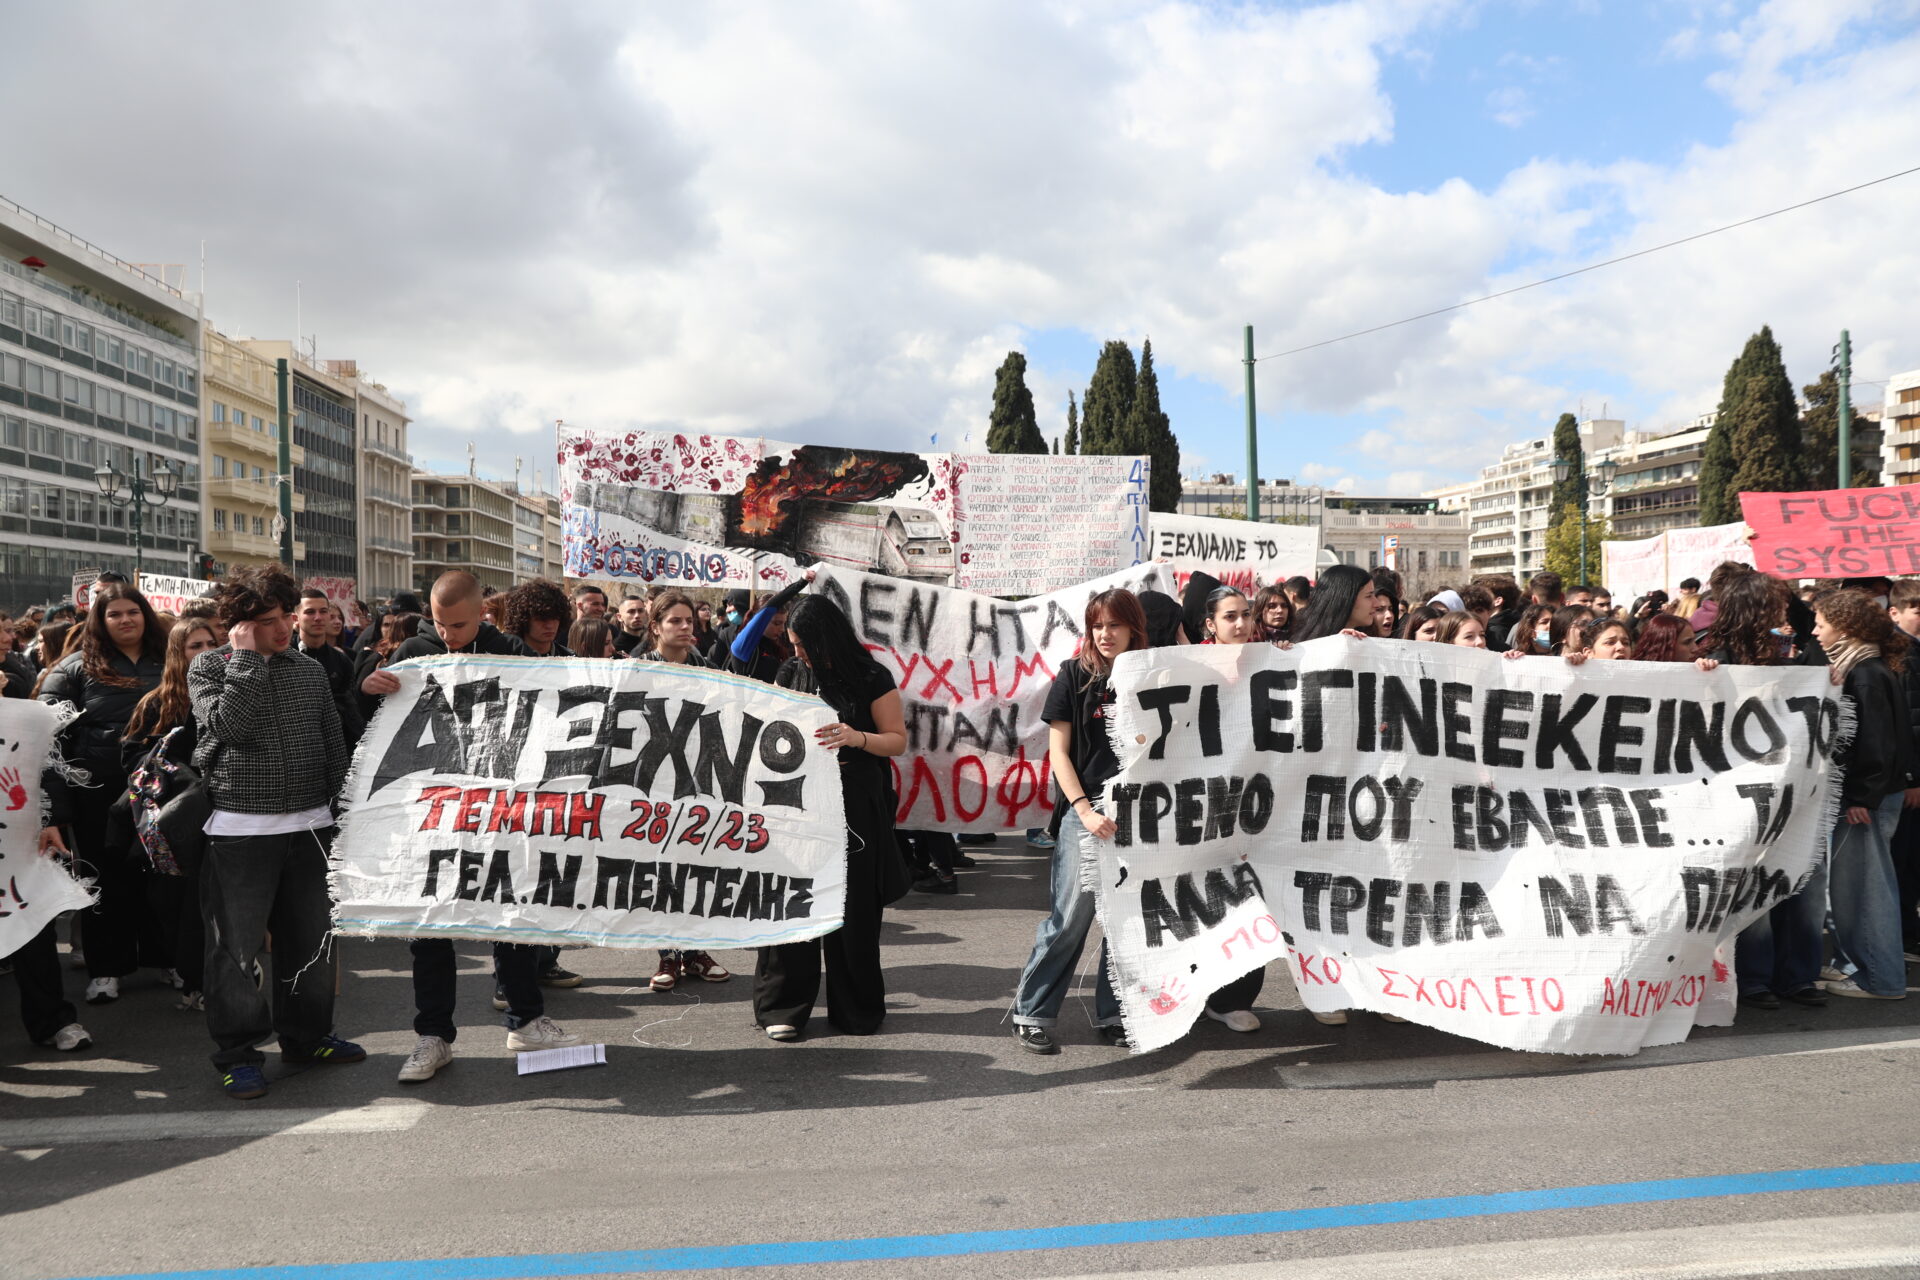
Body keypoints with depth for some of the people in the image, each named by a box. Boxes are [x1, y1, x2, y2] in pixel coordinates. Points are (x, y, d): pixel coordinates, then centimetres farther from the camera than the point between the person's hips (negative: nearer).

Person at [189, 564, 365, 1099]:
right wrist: (246, 656, -15)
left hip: (309, 825, 4)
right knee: (236, 945, 1)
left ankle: (307, 1036, 26)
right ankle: (237, 1054, 14)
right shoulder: (209, 667, -1)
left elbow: (334, 744, 14)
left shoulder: (310, 669, 9)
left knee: (310, 937, 11)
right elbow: (234, 724, -20)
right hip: (240, 829, -4)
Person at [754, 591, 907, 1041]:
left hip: (855, 805, -3)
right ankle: (784, 1006, 9)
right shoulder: (792, 672, 10)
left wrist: (858, 738, -18)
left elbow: (897, 739, -1)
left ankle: (856, 1007, 17)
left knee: (853, 905, 2)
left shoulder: (871, 678, -2)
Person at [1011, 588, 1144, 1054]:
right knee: (1070, 916, -3)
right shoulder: (1074, 676, 1)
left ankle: (1113, 1015, 21)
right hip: (1086, 810, -3)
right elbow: (1058, 753, -1)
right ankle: (1032, 1015, 8)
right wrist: (1085, 810, -11)